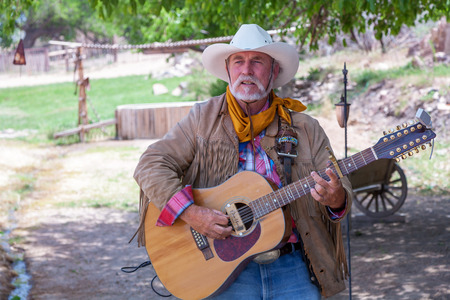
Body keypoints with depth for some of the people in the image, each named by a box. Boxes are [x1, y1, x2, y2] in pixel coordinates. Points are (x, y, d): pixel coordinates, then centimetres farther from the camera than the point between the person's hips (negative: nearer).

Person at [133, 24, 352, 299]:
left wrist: (336, 199, -21)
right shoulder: (203, 119, 3)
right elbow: (151, 165, -3)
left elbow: (341, 190, 4)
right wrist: (190, 213, -18)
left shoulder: (304, 129, 6)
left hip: (293, 269, 1)